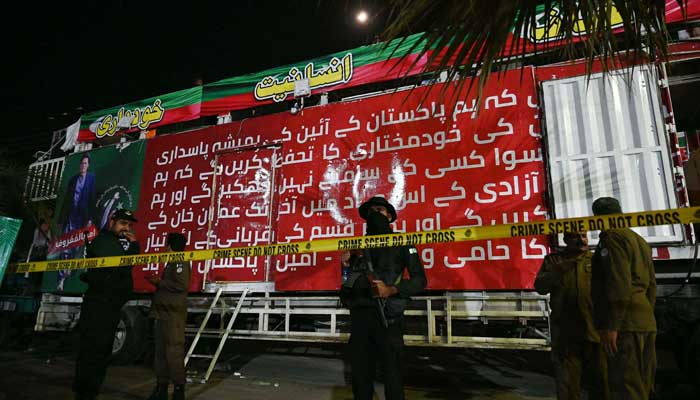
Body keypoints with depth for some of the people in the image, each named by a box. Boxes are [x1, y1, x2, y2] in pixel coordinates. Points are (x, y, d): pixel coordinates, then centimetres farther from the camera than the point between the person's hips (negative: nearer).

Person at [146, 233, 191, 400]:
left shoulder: (180, 262, -7)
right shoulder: (171, 263, 22)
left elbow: (182, 286, -19)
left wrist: (160, 281, -11)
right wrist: (157, 282, 14)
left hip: (173, 314, -10)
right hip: (163, 312, 10)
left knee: (174, 351, -8)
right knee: (161, 351, 12)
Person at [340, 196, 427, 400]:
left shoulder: (401, 243, 3)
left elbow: (419, 280, -3)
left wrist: (391, 290, -17)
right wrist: (347, 265, -2)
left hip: (387, 317, -4)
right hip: (360, 315, 4)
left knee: (391, 374, 1)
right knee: (360, 373, 12)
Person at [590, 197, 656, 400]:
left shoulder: (613, 237, -8)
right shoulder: (639, 240, 22)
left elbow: (619, 284, -18)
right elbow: (651, 285, 22)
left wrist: (611, 326, -19)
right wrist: (645, 315, 23)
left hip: (626, 324, -10)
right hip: (646, 323, 10)